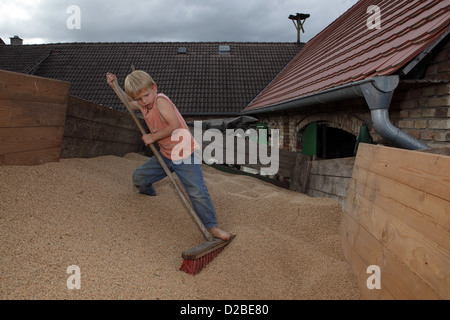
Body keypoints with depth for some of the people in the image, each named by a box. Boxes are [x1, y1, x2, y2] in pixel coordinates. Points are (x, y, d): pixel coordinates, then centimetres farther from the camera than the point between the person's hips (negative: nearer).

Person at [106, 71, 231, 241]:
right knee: (139, 177, 17)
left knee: (197, 192, -16)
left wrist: (153, 138, -17)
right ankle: (148, 192, 50)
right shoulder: (143, 105, 4)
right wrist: (115, 86, 16)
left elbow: (174, 126, -28)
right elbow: (130, 103, 28)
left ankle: (212, 226, -4)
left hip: (185, 156, -8)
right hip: (166, 155, 8)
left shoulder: (161, 101, -21)